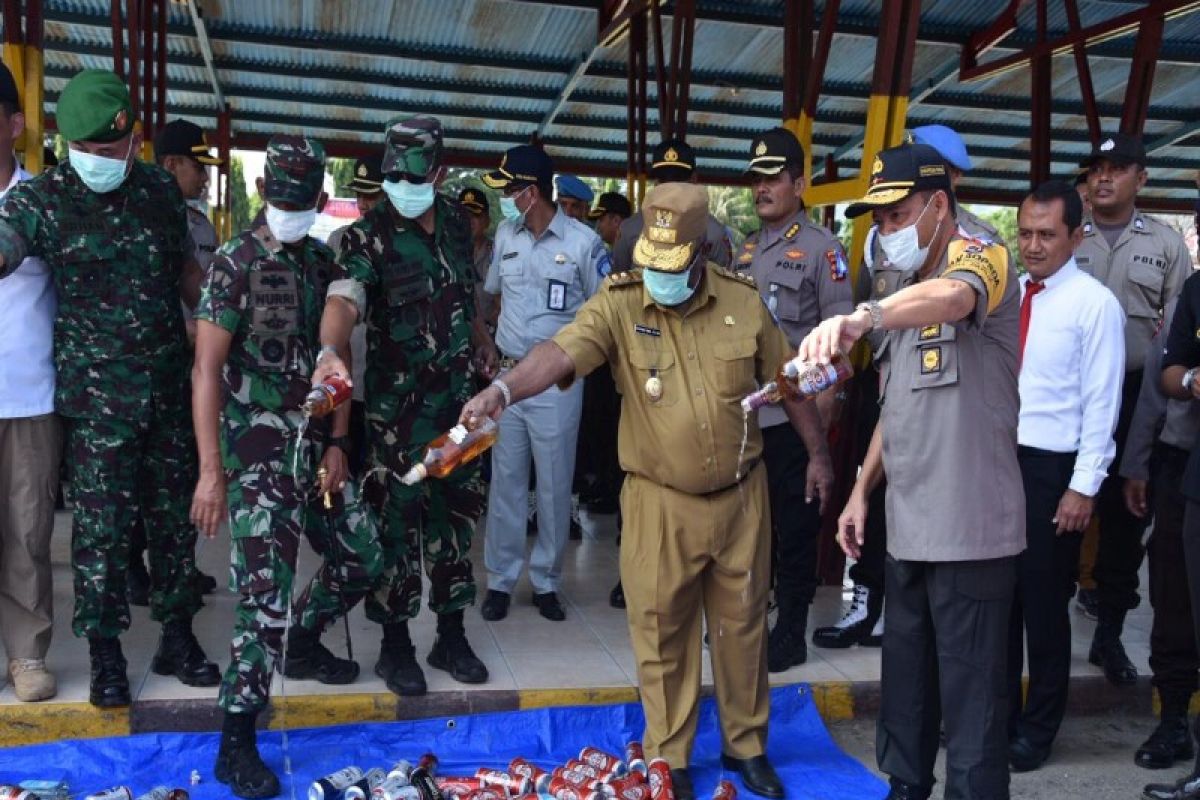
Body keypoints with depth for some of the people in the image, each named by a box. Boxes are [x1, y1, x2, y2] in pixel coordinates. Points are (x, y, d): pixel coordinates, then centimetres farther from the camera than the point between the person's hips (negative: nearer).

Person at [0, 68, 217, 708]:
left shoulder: (160, 188, 4)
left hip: (171, 385, 3)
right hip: (98, 395, -3)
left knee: (174, 516, 11)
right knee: (102, 525, 3)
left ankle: (177, 637, 26)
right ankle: (104, 655, 19)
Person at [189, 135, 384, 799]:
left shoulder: (324, 263, 9)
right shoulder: (234, 264, -8)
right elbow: (206, 369, -11)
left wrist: (337, 443, 3)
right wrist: (210, 470, -17)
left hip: (314, 442, 6)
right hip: (257, 447, -6)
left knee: (363, 557, 11)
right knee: (267, 589, -8)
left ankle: (303, 643, 39)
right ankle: (236, 744, 5)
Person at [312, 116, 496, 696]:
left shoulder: (455, 220, 6)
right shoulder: (368, 235, -12)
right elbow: (343, 299, -30)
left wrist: (480, 337, 24)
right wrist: (330, 350, -48)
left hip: (458, 396, 5)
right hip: (397, 404, -5)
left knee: (455, 512, 11)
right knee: (398, 518, 1)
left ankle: (452, 636, 24)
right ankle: (395, 645, 16)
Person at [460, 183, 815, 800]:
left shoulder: (744, 302, -3)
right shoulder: (618, 304, -12)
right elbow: (559, 352, -29)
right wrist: (503, 389, -48)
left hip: (741, 496, 2)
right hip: (660, 502, -2)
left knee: (742, 623, 16)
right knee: (661, 634, 8)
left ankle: (745, 745, 37)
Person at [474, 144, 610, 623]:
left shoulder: (582, 241, -8)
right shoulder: (506, 235, 6)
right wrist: (498, 346, 9)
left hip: (557, 381, -4)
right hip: (508, 375, 4)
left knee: (554, 485, 5)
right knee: (505, 481, 9)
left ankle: (546, 581, 19)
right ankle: (500, 579, 19)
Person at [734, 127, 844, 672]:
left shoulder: (821, 249, -5)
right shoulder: (745, 251, 13)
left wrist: (821, 421, -14)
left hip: (793, 418, -6)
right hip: (745, 416, 6)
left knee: (795, 529, 4)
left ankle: (791, 634, 17)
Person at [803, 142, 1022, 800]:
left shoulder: (979, 257, -9)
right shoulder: (908, 296, 18)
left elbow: (951, 296, -35)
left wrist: (861, 317, -53)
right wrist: (862, 489, 14)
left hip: (970, 529, -8)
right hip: (909, 527, 8)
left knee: (970, 702, 0)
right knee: (905, 685, 18)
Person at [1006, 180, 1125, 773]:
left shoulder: (1094, 303, -9)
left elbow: (1102, 403, -10)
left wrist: (1083, 487, -13)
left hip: (1050, 467, -5)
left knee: (1044, 602, 7)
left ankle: (1038, 728, 26)